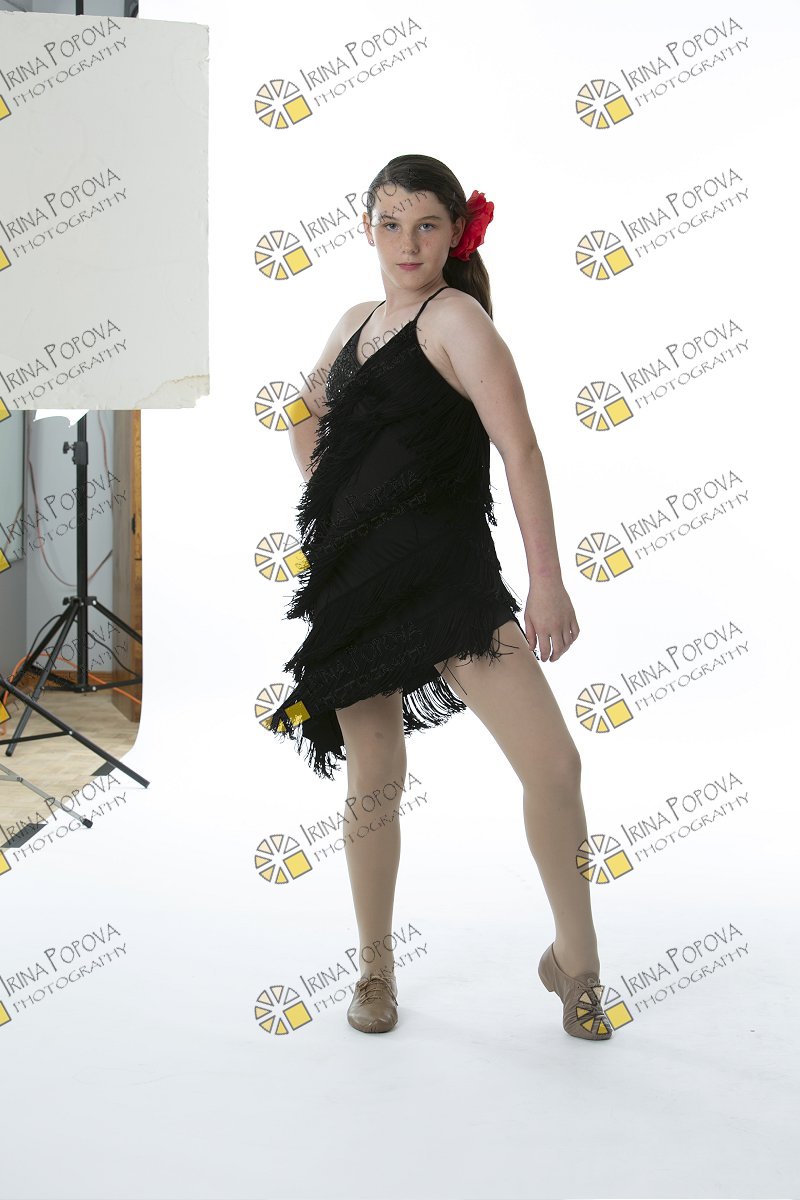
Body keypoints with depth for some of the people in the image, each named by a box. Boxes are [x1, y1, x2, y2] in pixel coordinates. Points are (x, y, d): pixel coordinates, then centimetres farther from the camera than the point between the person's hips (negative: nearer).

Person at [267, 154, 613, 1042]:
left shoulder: (456, 317, -6)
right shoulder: (357, 321, 14)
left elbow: (520, 449, -14)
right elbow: (309, 415, 32)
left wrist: (547, 581, -19)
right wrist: (326, 497, 15)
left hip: (450, 575, -6)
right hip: (354, 576, 6)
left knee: (552, 764, -14)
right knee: (372, 778, 10)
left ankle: (575, 960, 6)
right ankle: (375, 966, 27)